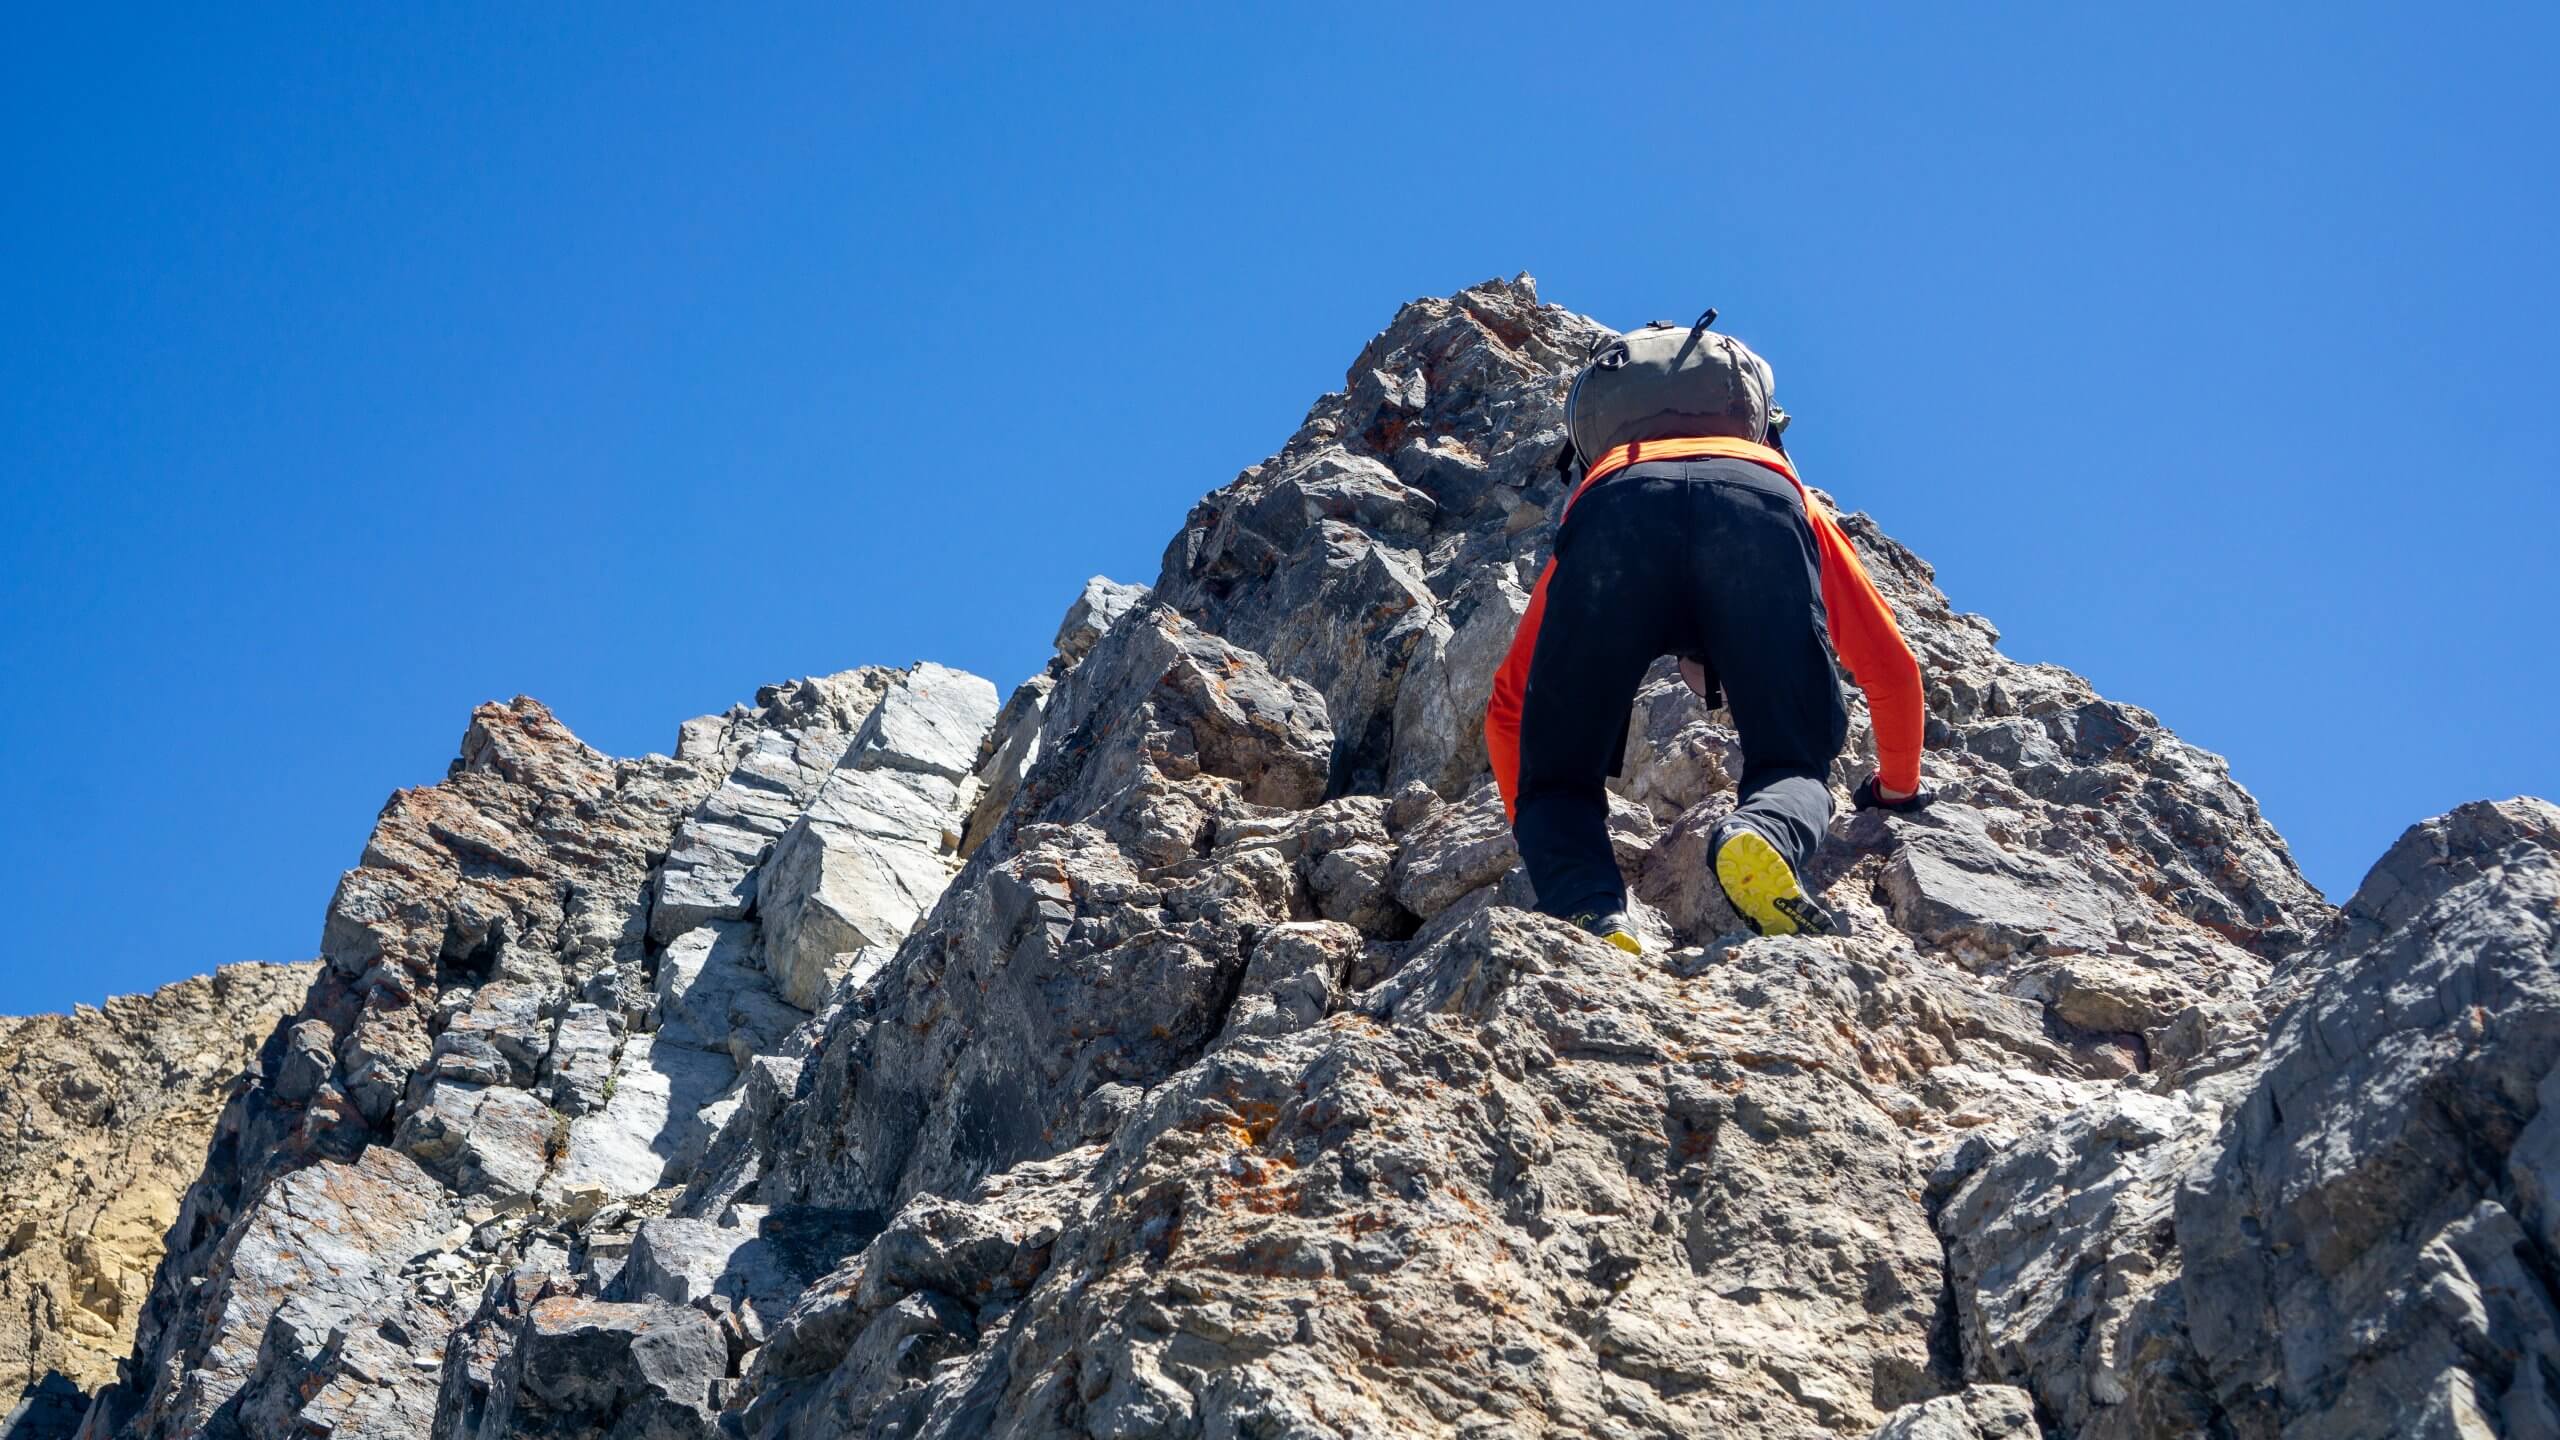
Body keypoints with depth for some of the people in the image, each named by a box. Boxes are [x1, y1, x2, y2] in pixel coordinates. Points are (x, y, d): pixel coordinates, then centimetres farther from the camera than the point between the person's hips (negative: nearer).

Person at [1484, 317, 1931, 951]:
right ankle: (1765, 837, -22)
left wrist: (1540, 835, 52)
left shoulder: (1599, 493, 45)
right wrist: (1898, 788, 62)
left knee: (1560, 781, 13)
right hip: (1757, 498, 0)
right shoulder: (1796, 501, 46)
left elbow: (1507, 706, 41)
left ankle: (1591, 914, -18)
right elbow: (1892, 668, 46)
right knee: (1792, 767, 13)